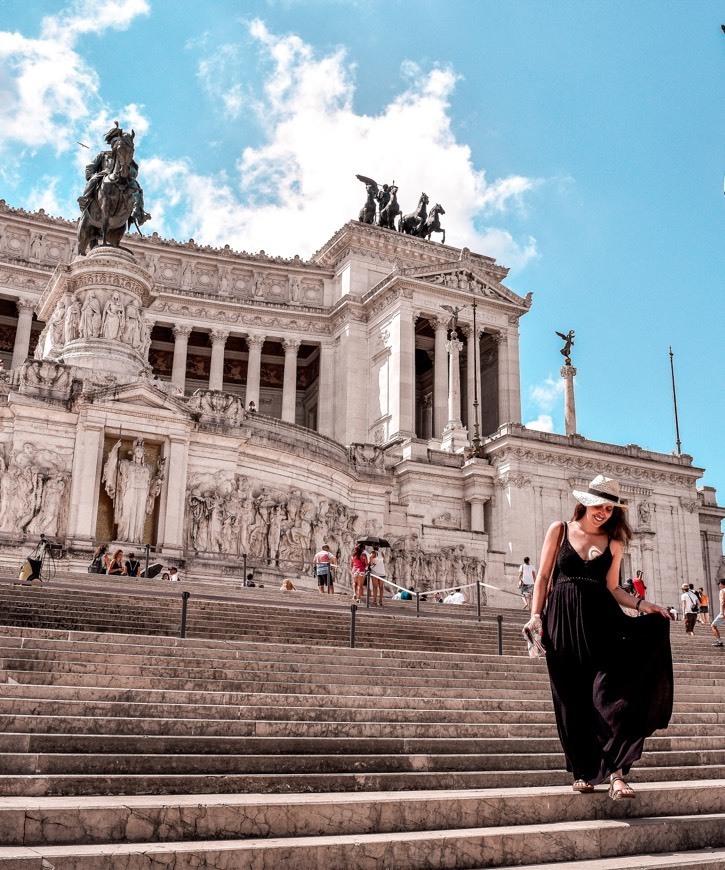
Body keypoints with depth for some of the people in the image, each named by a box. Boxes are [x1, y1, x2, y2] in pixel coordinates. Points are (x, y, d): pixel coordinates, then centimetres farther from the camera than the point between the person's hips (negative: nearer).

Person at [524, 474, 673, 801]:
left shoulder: (613, 542, 11)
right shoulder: (560, 530, 6)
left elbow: (612, 588, 12)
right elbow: (543, 577, 6)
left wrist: (641, 604, -4)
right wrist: (536, 615, -3)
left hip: (601, 620, 1)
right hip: (564, 622, -1)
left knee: (607, 691, -13)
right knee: (572, 700, 1)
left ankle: (616, 773, -12)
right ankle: (582, 771, 11)